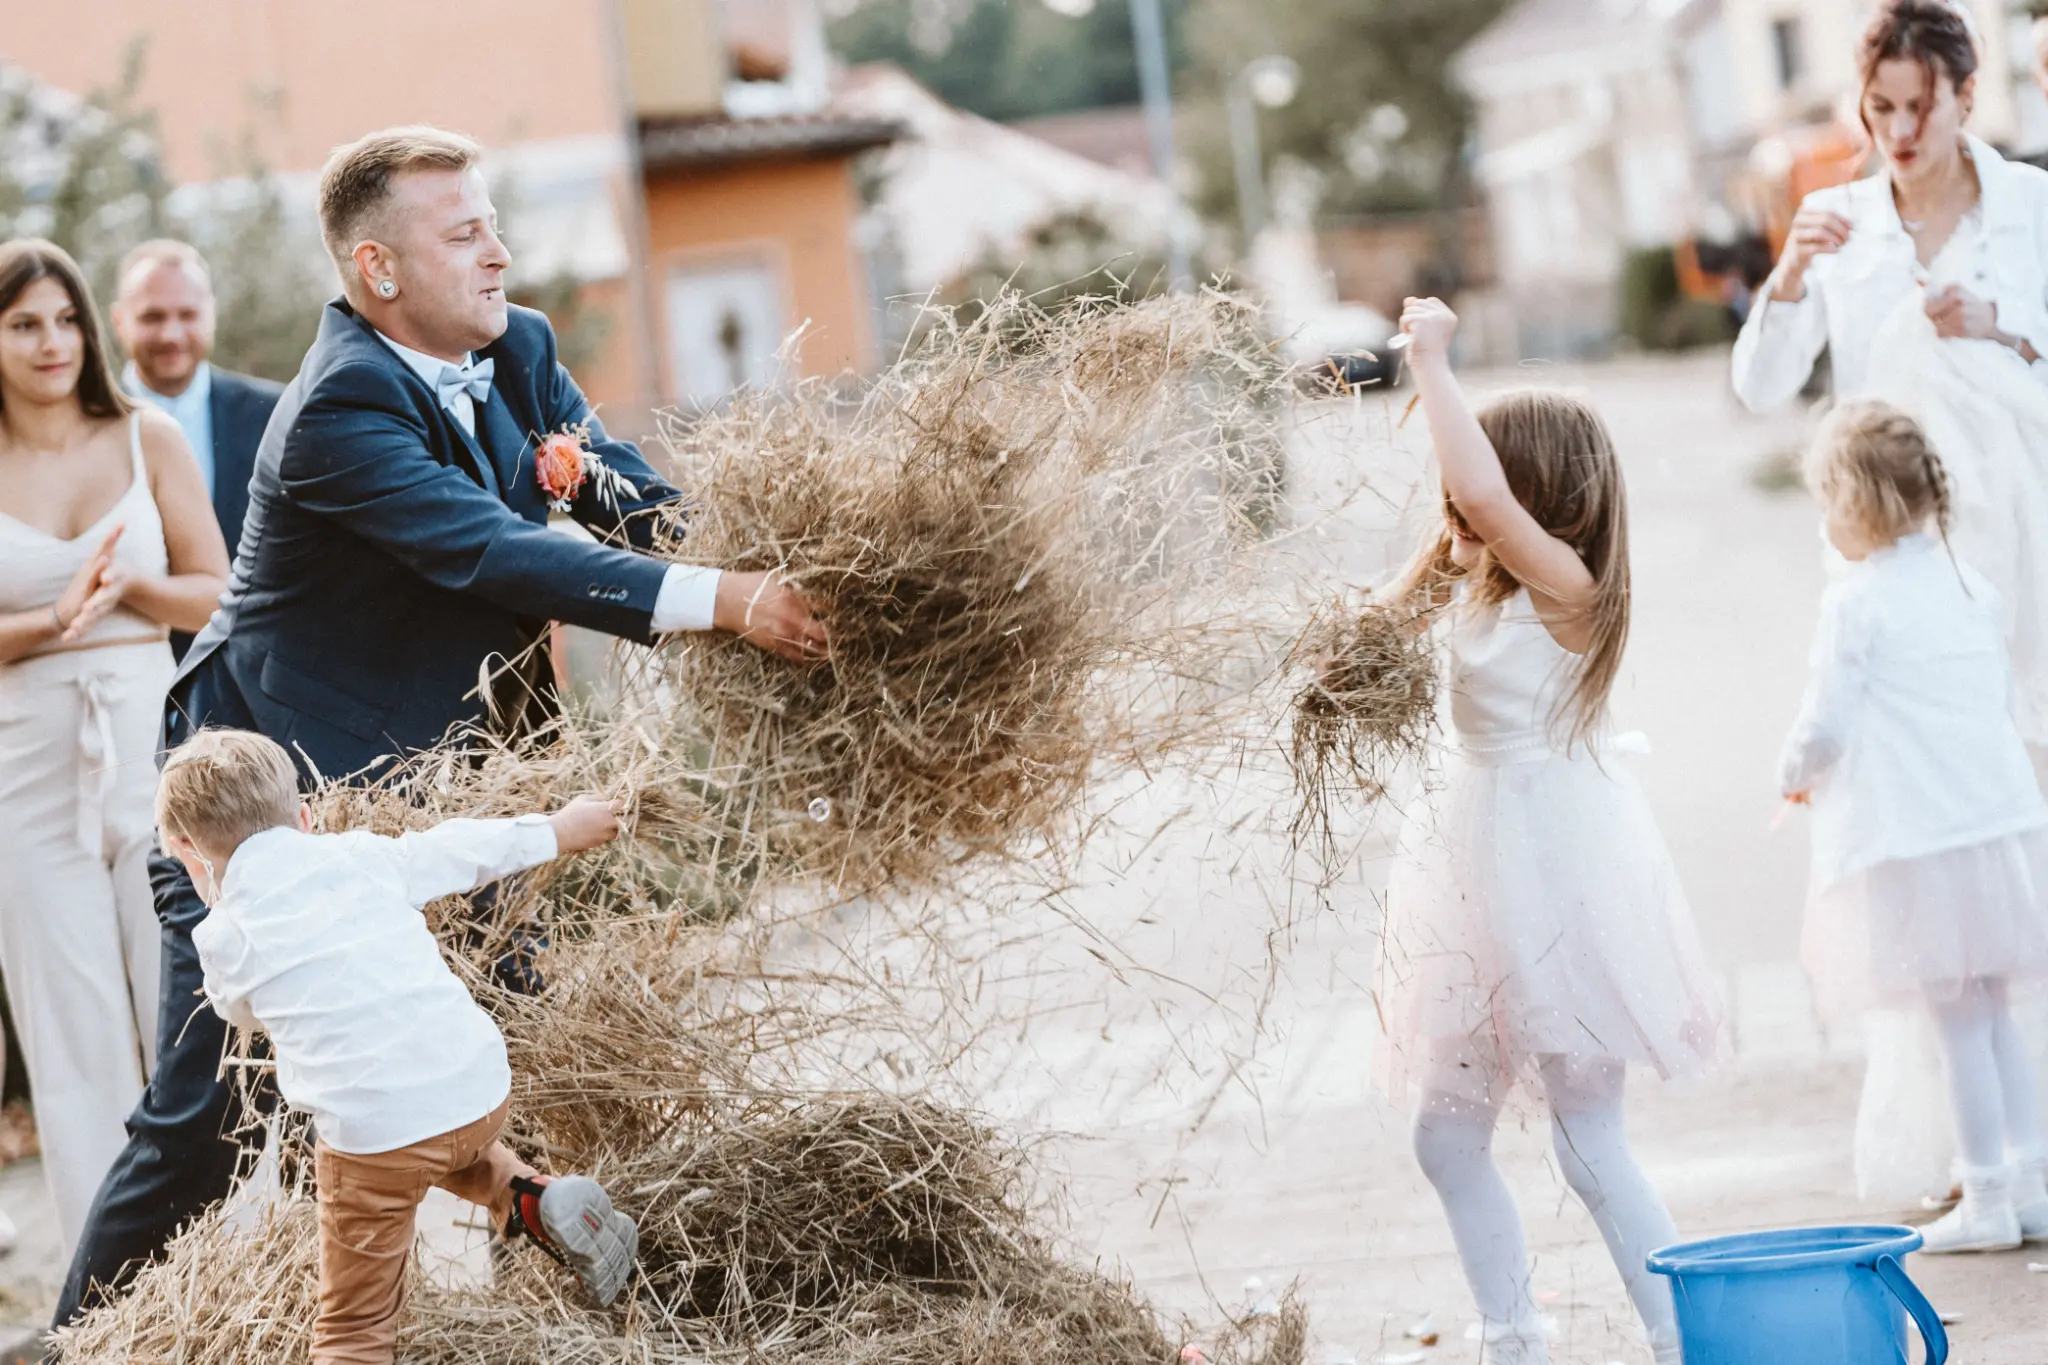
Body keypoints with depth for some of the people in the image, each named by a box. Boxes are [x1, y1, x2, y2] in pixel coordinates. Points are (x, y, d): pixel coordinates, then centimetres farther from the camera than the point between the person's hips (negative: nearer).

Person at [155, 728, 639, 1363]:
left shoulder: (222, 938, 5)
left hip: (371, 1133, -4)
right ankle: (536, 1200, 18)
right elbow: (469, 846, 25)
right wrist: (559, 828, 43)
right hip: (483, 1091, 4)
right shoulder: (364, 856, 11)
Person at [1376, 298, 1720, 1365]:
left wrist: (1432, 363, -25)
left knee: (1590, 1145, -6)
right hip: (1485, 876, 9)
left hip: (1558, 877, -9)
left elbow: (1483, 495, -35)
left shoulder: (1564, 584, -18)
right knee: (1448, 1136, 12)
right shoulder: (1479, 587, 8)